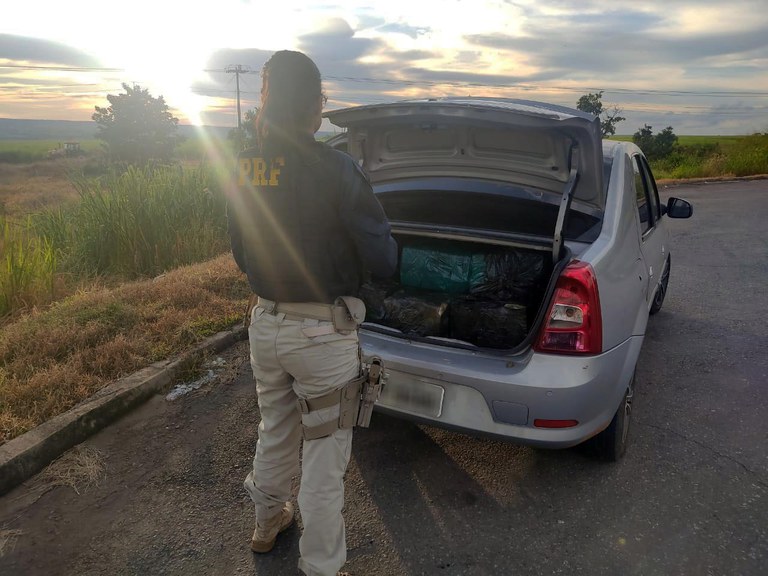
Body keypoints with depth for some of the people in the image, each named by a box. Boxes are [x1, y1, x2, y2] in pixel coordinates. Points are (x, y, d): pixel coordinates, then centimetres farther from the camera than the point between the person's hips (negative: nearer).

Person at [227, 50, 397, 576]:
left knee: (274, 433, 27)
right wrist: (393, 253, 6)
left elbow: (241, 252, 10)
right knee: (323, 455, 10)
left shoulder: (245, 167, -1)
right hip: (322, 333, -6)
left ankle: (268, 521, 51)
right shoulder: (335, 168, -20)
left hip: (265, 323, 6)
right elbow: (382, 259, -17)